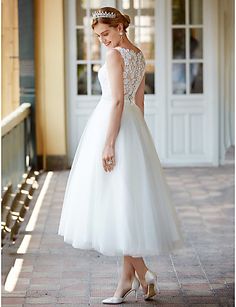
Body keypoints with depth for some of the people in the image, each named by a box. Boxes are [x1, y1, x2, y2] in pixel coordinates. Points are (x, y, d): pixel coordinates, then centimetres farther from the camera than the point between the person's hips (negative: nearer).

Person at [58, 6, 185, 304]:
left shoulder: (115, 54, -12)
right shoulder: (139, 55, 15)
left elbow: (117, 100, -19)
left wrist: (109, 143, -21)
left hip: (113, 123, -9)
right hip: (134, 124, 9)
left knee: (113, 200, -4)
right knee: (130, 198, 8)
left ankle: (141, 271, -7)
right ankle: (127, 277, 12)